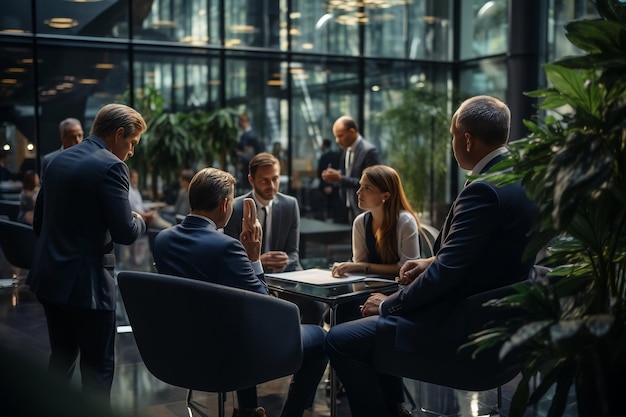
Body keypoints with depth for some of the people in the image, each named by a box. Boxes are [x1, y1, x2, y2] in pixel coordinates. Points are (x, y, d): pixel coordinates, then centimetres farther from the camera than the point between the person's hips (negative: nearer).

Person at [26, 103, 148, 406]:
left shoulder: (59, 160, 9)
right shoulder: (110, 166, -16)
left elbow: (39, 220, 16)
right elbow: (125, 233, -20)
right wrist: (140, 220, 2)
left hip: (50, 276, 8)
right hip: (86, 280, -8)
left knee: (61, 358, 21)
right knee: (98, 365, 4)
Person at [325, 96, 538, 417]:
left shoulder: (485, 190, -24)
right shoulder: (519, 178, 6)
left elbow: (447, 273, -26)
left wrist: (388, 305, -12)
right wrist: (432, 262, 8)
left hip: (464, 328, -10)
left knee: (341, 340, -7)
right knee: (373, 315, 23)